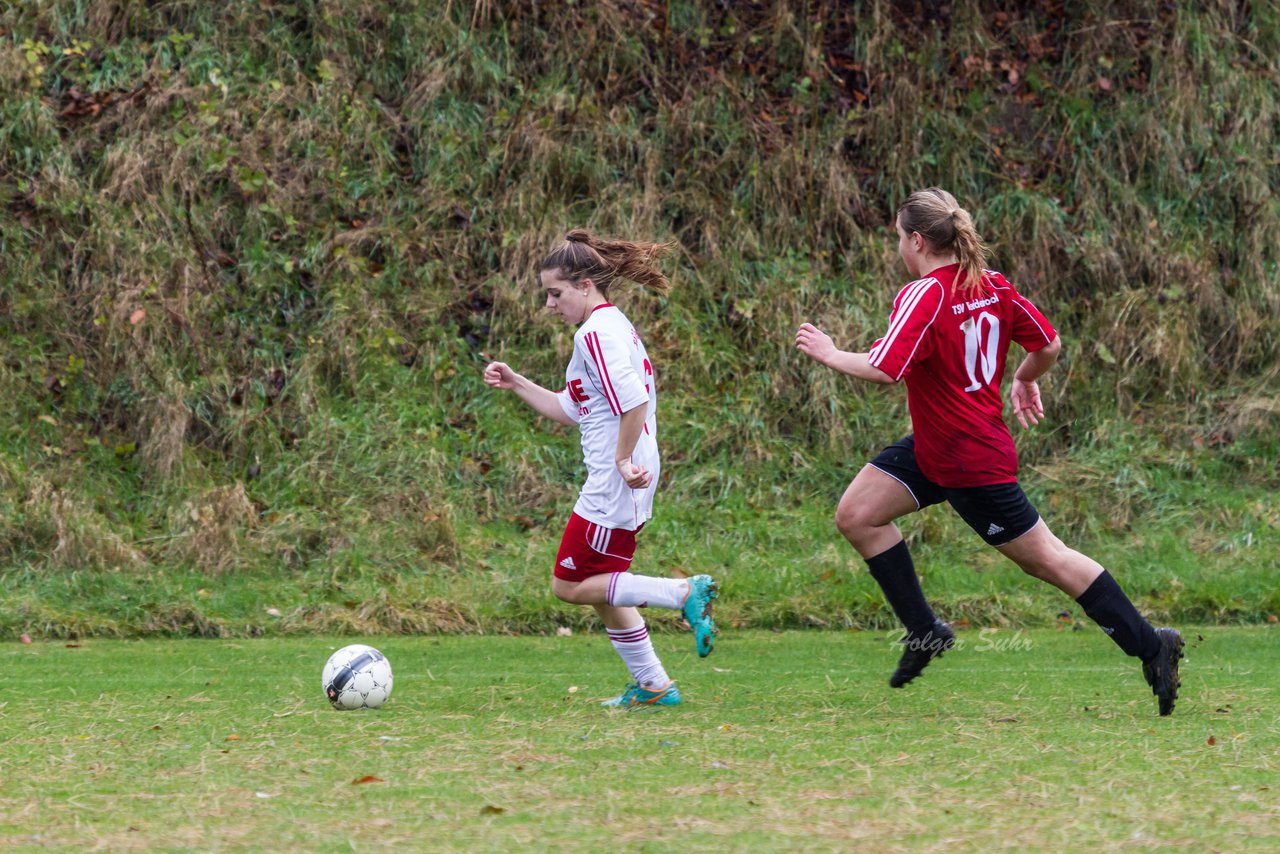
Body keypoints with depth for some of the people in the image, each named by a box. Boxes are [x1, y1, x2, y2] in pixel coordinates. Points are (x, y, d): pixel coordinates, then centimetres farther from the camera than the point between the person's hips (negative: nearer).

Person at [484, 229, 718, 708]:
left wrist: (623, 460, -18)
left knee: (571, 587, -4)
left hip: (613, 486, -10)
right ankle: (653, 686, 19)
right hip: (617, 487, 10)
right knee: (600, 587, 16)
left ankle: (684, 593, -11)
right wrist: (515, 384, 18)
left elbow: (634, 400, -27)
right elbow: (572, 410, 23)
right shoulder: (614, 327, 17)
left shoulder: (597, 332, -15)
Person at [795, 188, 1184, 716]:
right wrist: (1025, 380, 26)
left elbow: (883, 369, -31)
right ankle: (923, 631, 13)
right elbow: (1049, 346, 6)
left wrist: (829, 354, -14)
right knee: (856, 515, 6)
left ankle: (1150, 644, 8)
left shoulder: (923, 296, -23)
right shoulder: (991, 286, 1)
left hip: (972, 463, -9)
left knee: (1044, 558, 0)